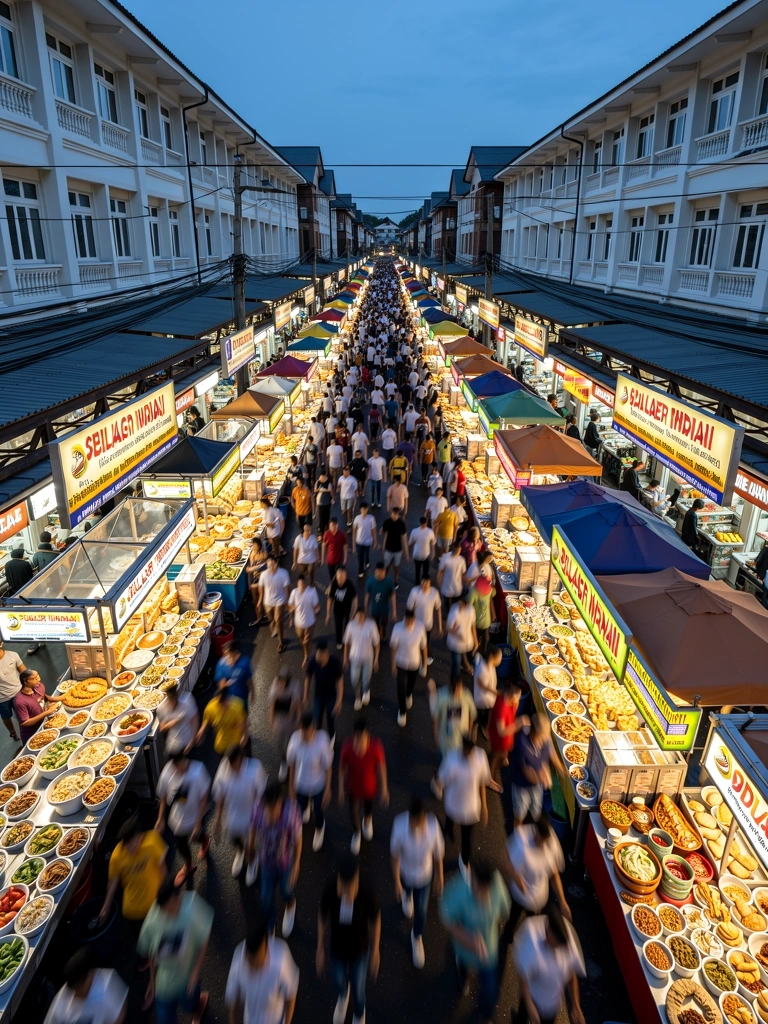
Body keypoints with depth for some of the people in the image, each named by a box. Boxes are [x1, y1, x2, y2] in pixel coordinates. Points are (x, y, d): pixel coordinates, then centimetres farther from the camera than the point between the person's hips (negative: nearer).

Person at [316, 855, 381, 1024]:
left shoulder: (367, 893, -33)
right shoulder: (330, 888, -31)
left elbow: (376, 920, -13)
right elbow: (322, 917, -12)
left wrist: (375, 952, -1)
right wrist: (320, 949, 0)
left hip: (359, 950, -1)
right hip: (336, 948, 1)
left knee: (358, 991, 17)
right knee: (339, 984, 25)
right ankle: (342, 996, 63)